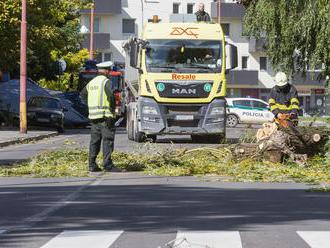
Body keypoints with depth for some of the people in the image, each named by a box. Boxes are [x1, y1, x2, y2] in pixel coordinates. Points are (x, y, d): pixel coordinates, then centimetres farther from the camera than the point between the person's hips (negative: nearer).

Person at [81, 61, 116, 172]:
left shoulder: (92, 82, 14)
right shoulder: (106, 82, -8)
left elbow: (83, 94, 25)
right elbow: (111, 95, -21)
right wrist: (113, 108, -10)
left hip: (93, 115, 7)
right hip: (106, 115, -7)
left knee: (94, 141, 10)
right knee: (107, 140, -5)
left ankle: (92, 165, 9)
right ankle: (107, 165, -9)